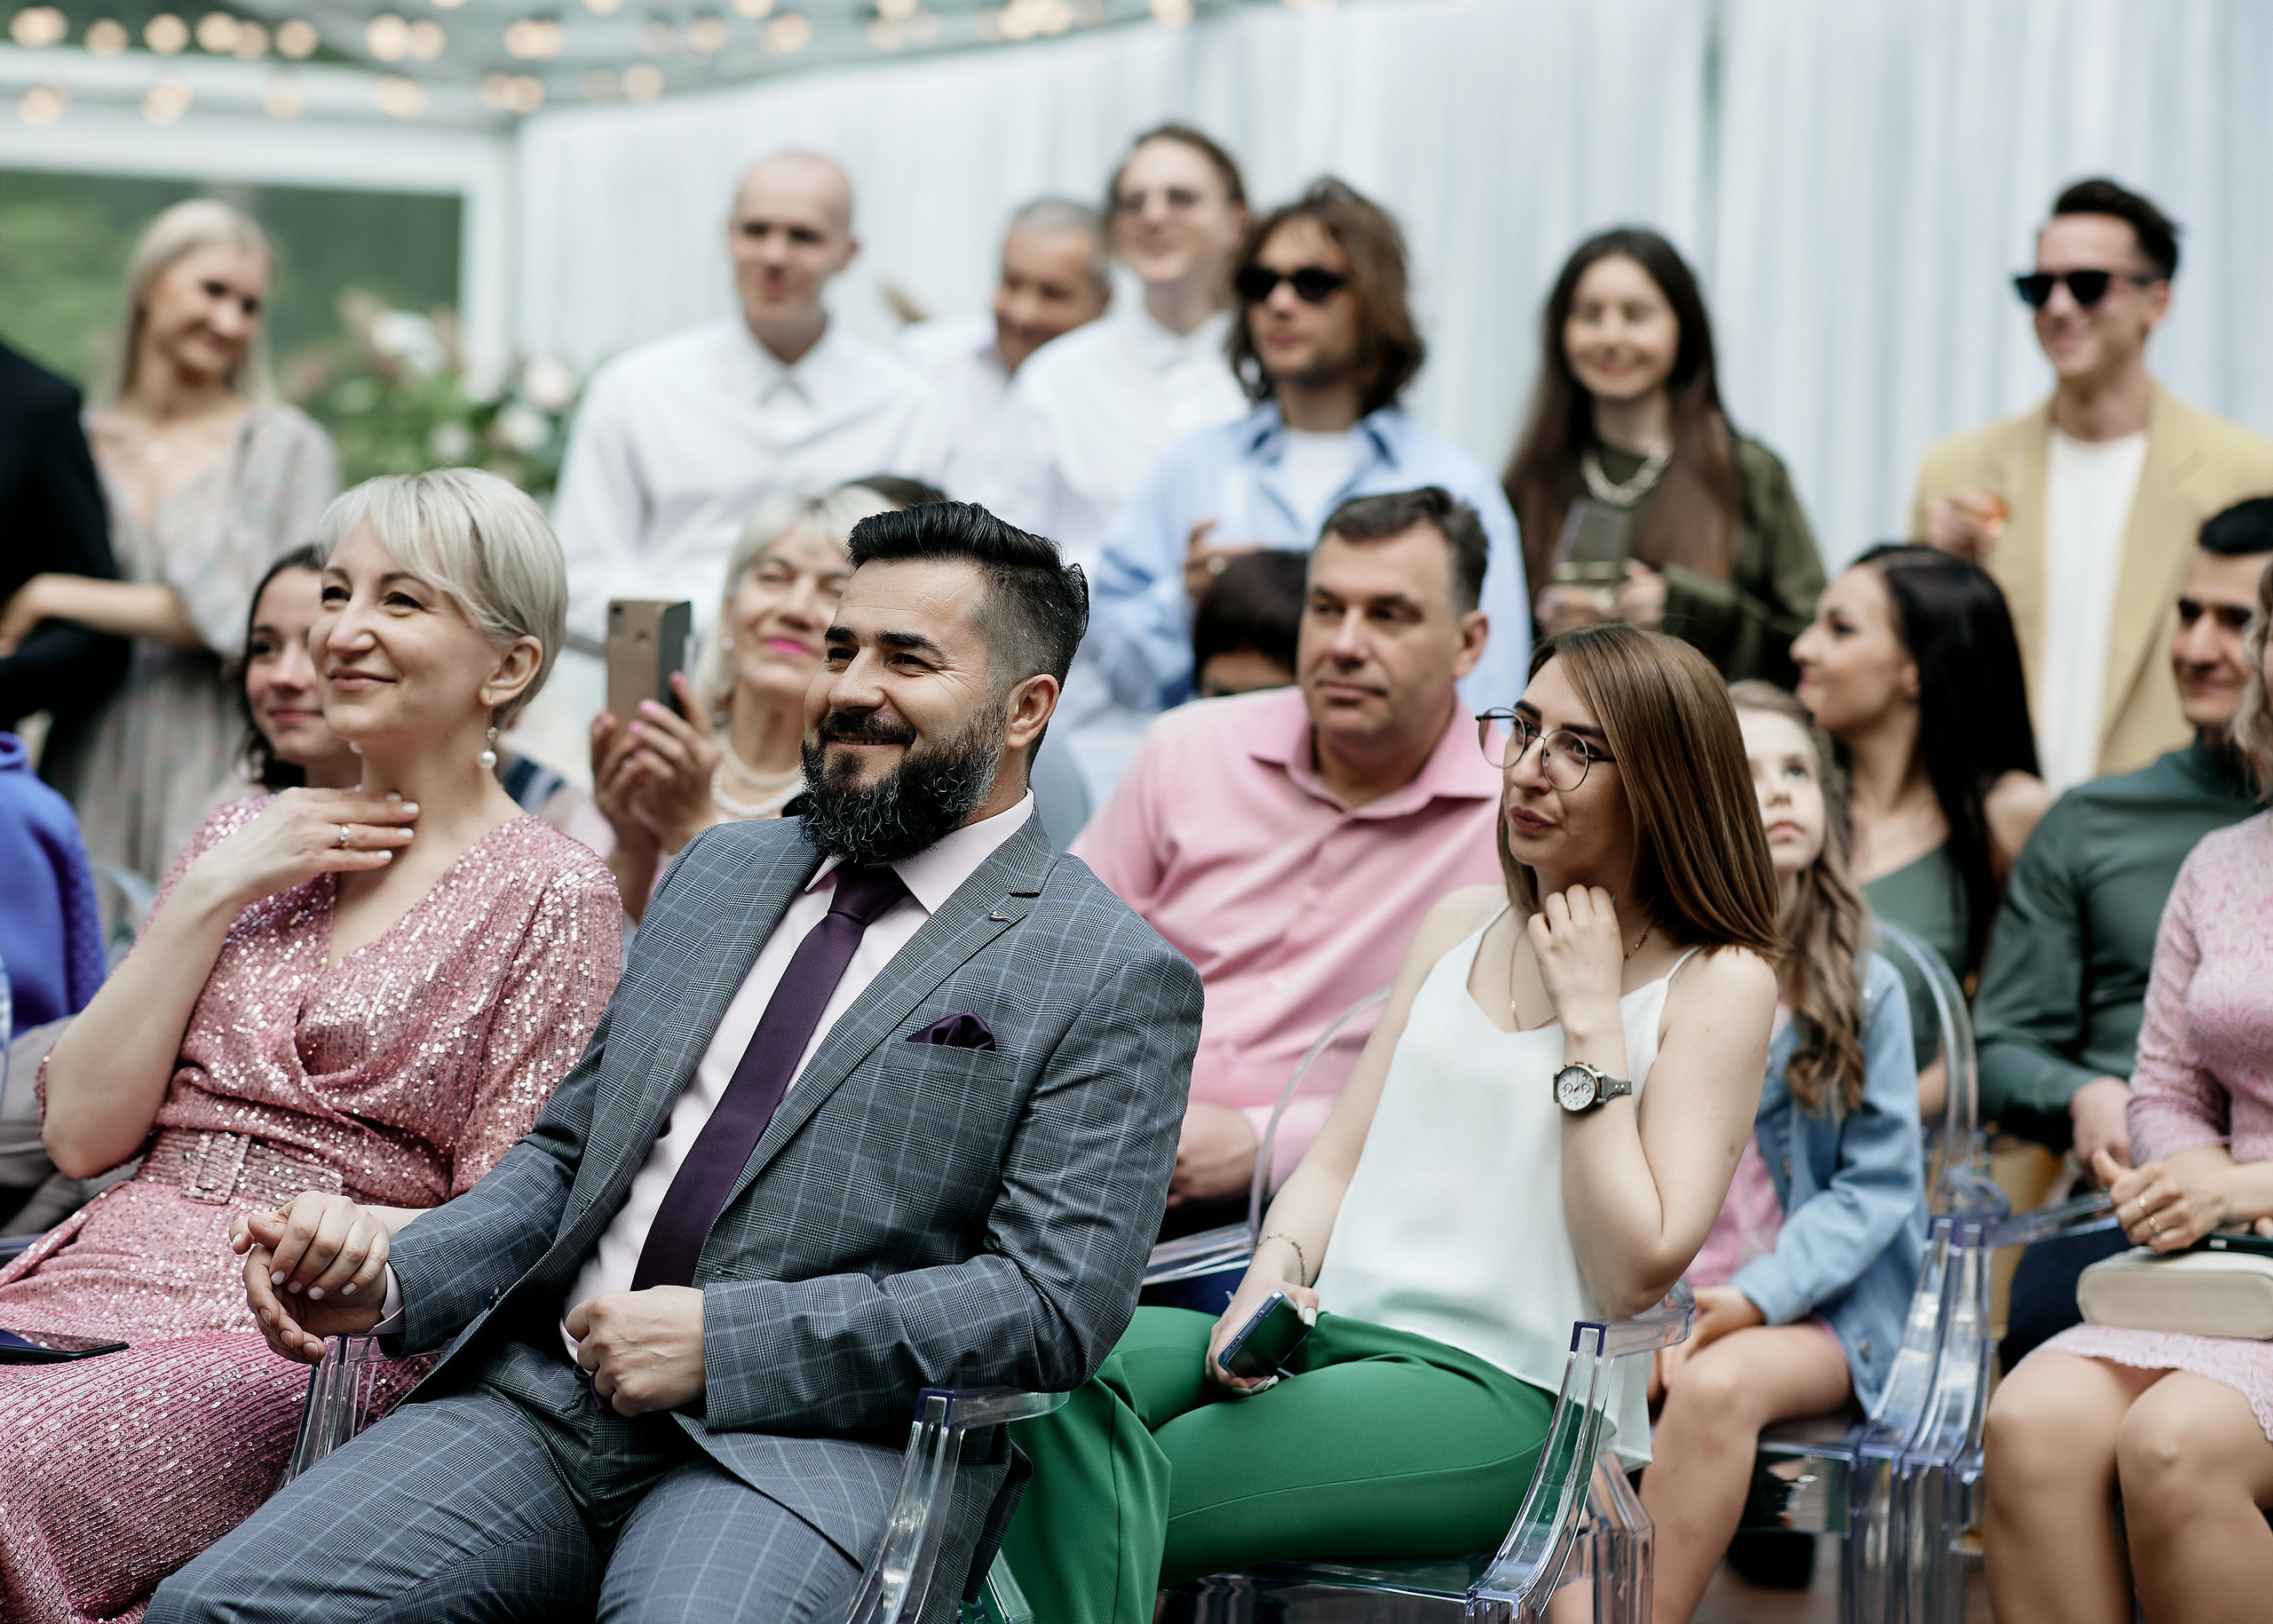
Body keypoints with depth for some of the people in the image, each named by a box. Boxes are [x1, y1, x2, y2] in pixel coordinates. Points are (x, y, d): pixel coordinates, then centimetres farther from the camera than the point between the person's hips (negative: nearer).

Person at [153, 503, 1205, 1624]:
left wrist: (720, 1338, -14)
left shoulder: (1113, 981, 0)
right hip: (541, 1394, 5)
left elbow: (1055, 1307, -10)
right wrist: (391, 1280, 4)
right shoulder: (722, 869, 21)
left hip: (805, 1444, -5)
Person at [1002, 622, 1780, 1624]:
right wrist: (1275, 1271, -4)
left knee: (1106, 1505, -28)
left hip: (1506, 1393, -6)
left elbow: (1636, 1271, -9)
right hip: (1326, 1334, 6)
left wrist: (1590, 1016, -9)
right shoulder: (1461, 924, 18)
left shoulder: (1718, 982, 0)